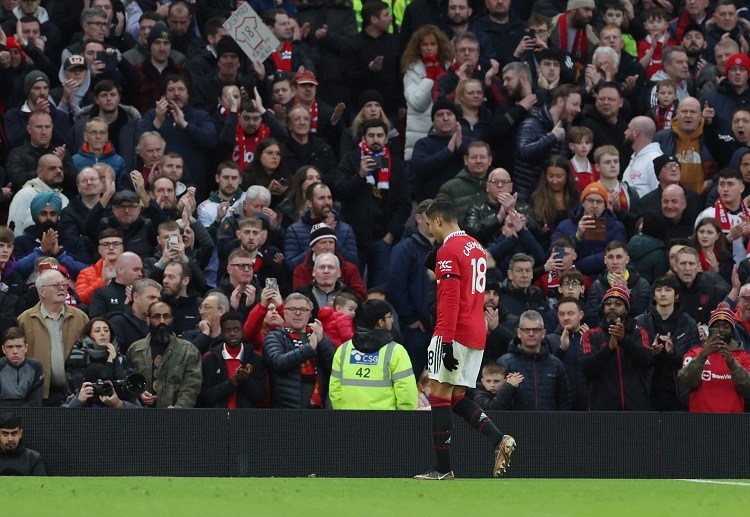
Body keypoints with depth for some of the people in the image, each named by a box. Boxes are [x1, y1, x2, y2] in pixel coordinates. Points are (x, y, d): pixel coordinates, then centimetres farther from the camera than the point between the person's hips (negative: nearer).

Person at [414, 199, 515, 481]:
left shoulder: (448, 251, -12)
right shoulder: (476, 247, 16)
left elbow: (450, 300, -18)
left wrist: (446, 341, -20)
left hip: (454, 332, -9)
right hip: (477, 335, 9)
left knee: (439, 396, -4)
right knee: (455, 397, 13)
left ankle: (443, 468, -6)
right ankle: (499, 439, -3)